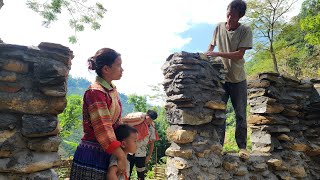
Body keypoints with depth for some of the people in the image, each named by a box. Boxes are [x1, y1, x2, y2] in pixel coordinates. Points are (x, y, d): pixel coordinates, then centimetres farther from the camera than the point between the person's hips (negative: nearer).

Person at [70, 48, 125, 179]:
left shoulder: (112, 90, 7)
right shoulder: (95, 92, -19)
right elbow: (103, 129, -24)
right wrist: (121, 156, -21)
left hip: (106, 154, 8)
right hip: (92, 155, -8)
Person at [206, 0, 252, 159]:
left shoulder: (245, 31, -9)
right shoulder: (219, 27, 0)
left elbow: (239, 54, -17)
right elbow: (211, 46, 13)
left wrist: (217, 54, -24)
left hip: (238, 78, -2)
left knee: (240, 114, 2)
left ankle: (242, 147, 13)